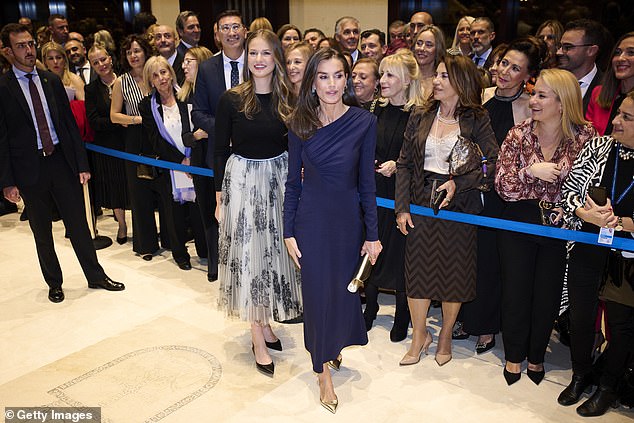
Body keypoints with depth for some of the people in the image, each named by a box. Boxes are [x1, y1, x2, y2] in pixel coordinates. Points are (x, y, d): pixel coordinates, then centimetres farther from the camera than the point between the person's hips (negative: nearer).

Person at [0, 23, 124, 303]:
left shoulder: (51, 80, 6)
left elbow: (70, 123, 7)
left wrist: (82, 164, 3)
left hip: (62, 161, 2)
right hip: (29, 168, -2)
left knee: (78, 224, 9)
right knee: (42, 232, 12)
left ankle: (95, 276, 23)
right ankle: (54, 283, 28)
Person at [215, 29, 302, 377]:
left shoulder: (288, 99, 0)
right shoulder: (231, 99, -7)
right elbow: (220, 151, -2)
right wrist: (220, 196, -2)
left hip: (279, 179, 3)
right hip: (242, 181, -3)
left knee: (273, 250, 12)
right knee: (248, 253, 2)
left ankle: (264, 322, 31)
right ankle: (258, 338, 13)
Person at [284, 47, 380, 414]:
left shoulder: (364, 122, -7)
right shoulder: (300, 123, -5)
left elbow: (367, 182, -4)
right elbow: (293, 181, 0)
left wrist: (372, 234, -2)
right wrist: (289, 231, -2)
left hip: (348, 218, 1)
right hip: (311, 219, 0)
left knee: (344, 286, 15)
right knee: (317, 290, 6)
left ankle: (335, 347, 45)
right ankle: (324, 372, 24)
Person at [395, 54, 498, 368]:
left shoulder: (476, 120, -3)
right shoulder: (420, 117, 6)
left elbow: (493, 165, -9)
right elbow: (404, 164, 4)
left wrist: (459, 183, -20)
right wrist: (402, 207, -3)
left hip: (459, 207, -2)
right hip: (421, 203, 2)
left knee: (454, 273, 8)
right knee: (417, 269, 6)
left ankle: (445, 336, 30)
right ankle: (419, 336, 25)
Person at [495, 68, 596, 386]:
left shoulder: (585, 137, -7)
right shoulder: (519, 134, -6)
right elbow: (503, 186, -11)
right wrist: (531, 171, -27)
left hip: (560, 227, 0)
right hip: (519, 224, 0)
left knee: (547, 293, 10)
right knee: (515, 289, 7)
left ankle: (536, 357, 33)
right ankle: (514, 356, 28)